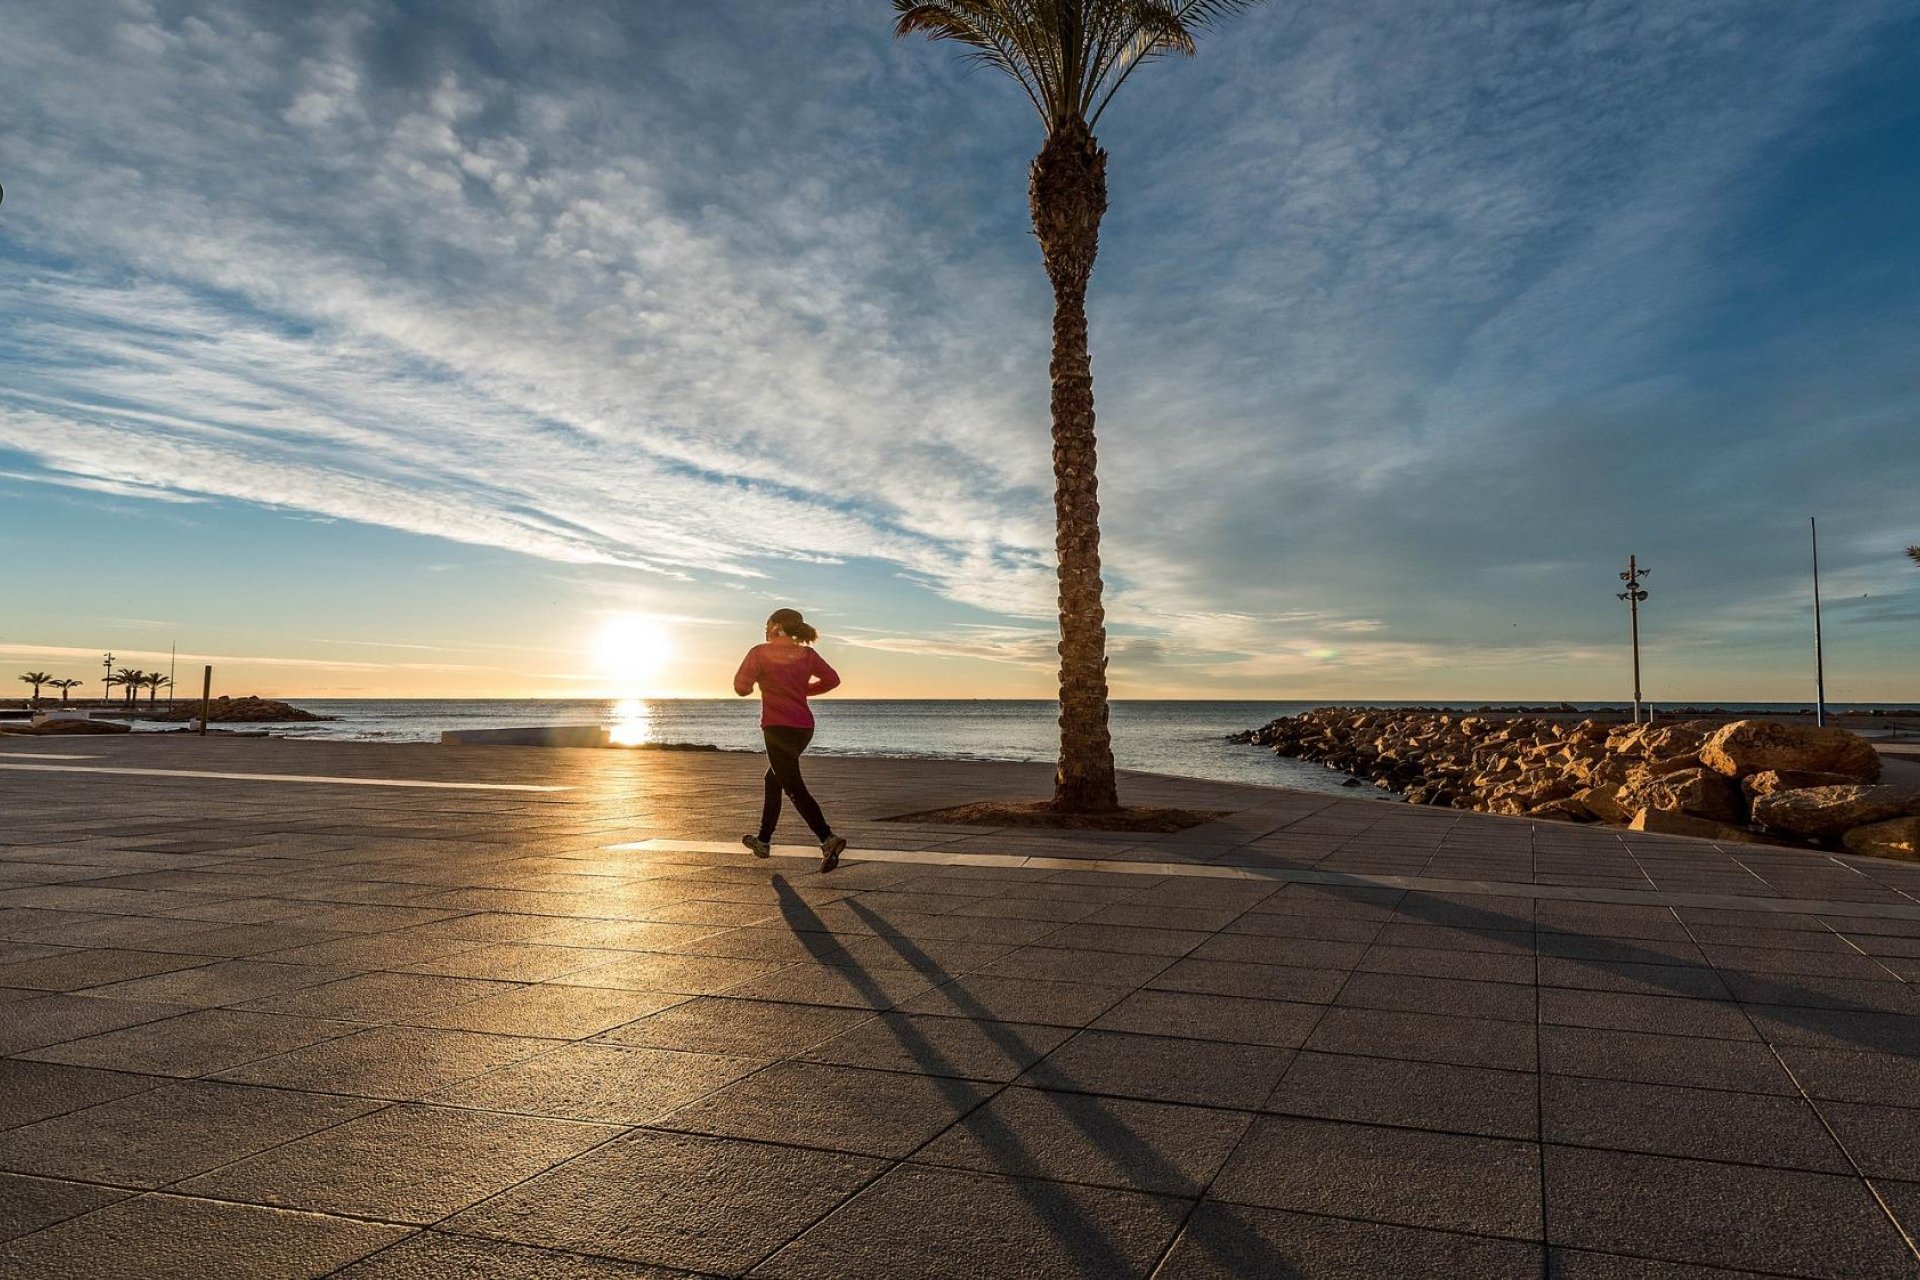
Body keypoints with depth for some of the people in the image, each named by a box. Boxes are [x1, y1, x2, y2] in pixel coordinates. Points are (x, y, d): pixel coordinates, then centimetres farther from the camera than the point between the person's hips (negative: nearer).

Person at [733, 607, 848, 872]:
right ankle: (763, 841, 31)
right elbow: (832, 679, 8)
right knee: (773, 780, 22)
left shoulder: (760, 653, -8)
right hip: (804, 727, 7)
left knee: (795, 788, -9)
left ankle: (828, 839, -27)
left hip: (777, 727, -7)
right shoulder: (807, 655, 6)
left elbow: (741, 688, -11)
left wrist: (753, 670, 10)